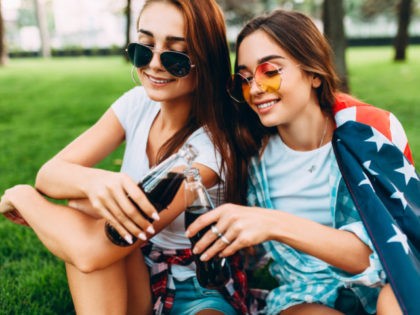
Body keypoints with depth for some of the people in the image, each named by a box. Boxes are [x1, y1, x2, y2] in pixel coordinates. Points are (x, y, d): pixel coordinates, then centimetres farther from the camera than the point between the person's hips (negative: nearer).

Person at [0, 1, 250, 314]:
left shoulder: (210, 147, -25)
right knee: (83, 206, -23)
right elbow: (49, 173, -12)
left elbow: (93, 252, -29)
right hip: (132, 273, 6)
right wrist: (93, 180, -35)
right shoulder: (138, 103, -6)